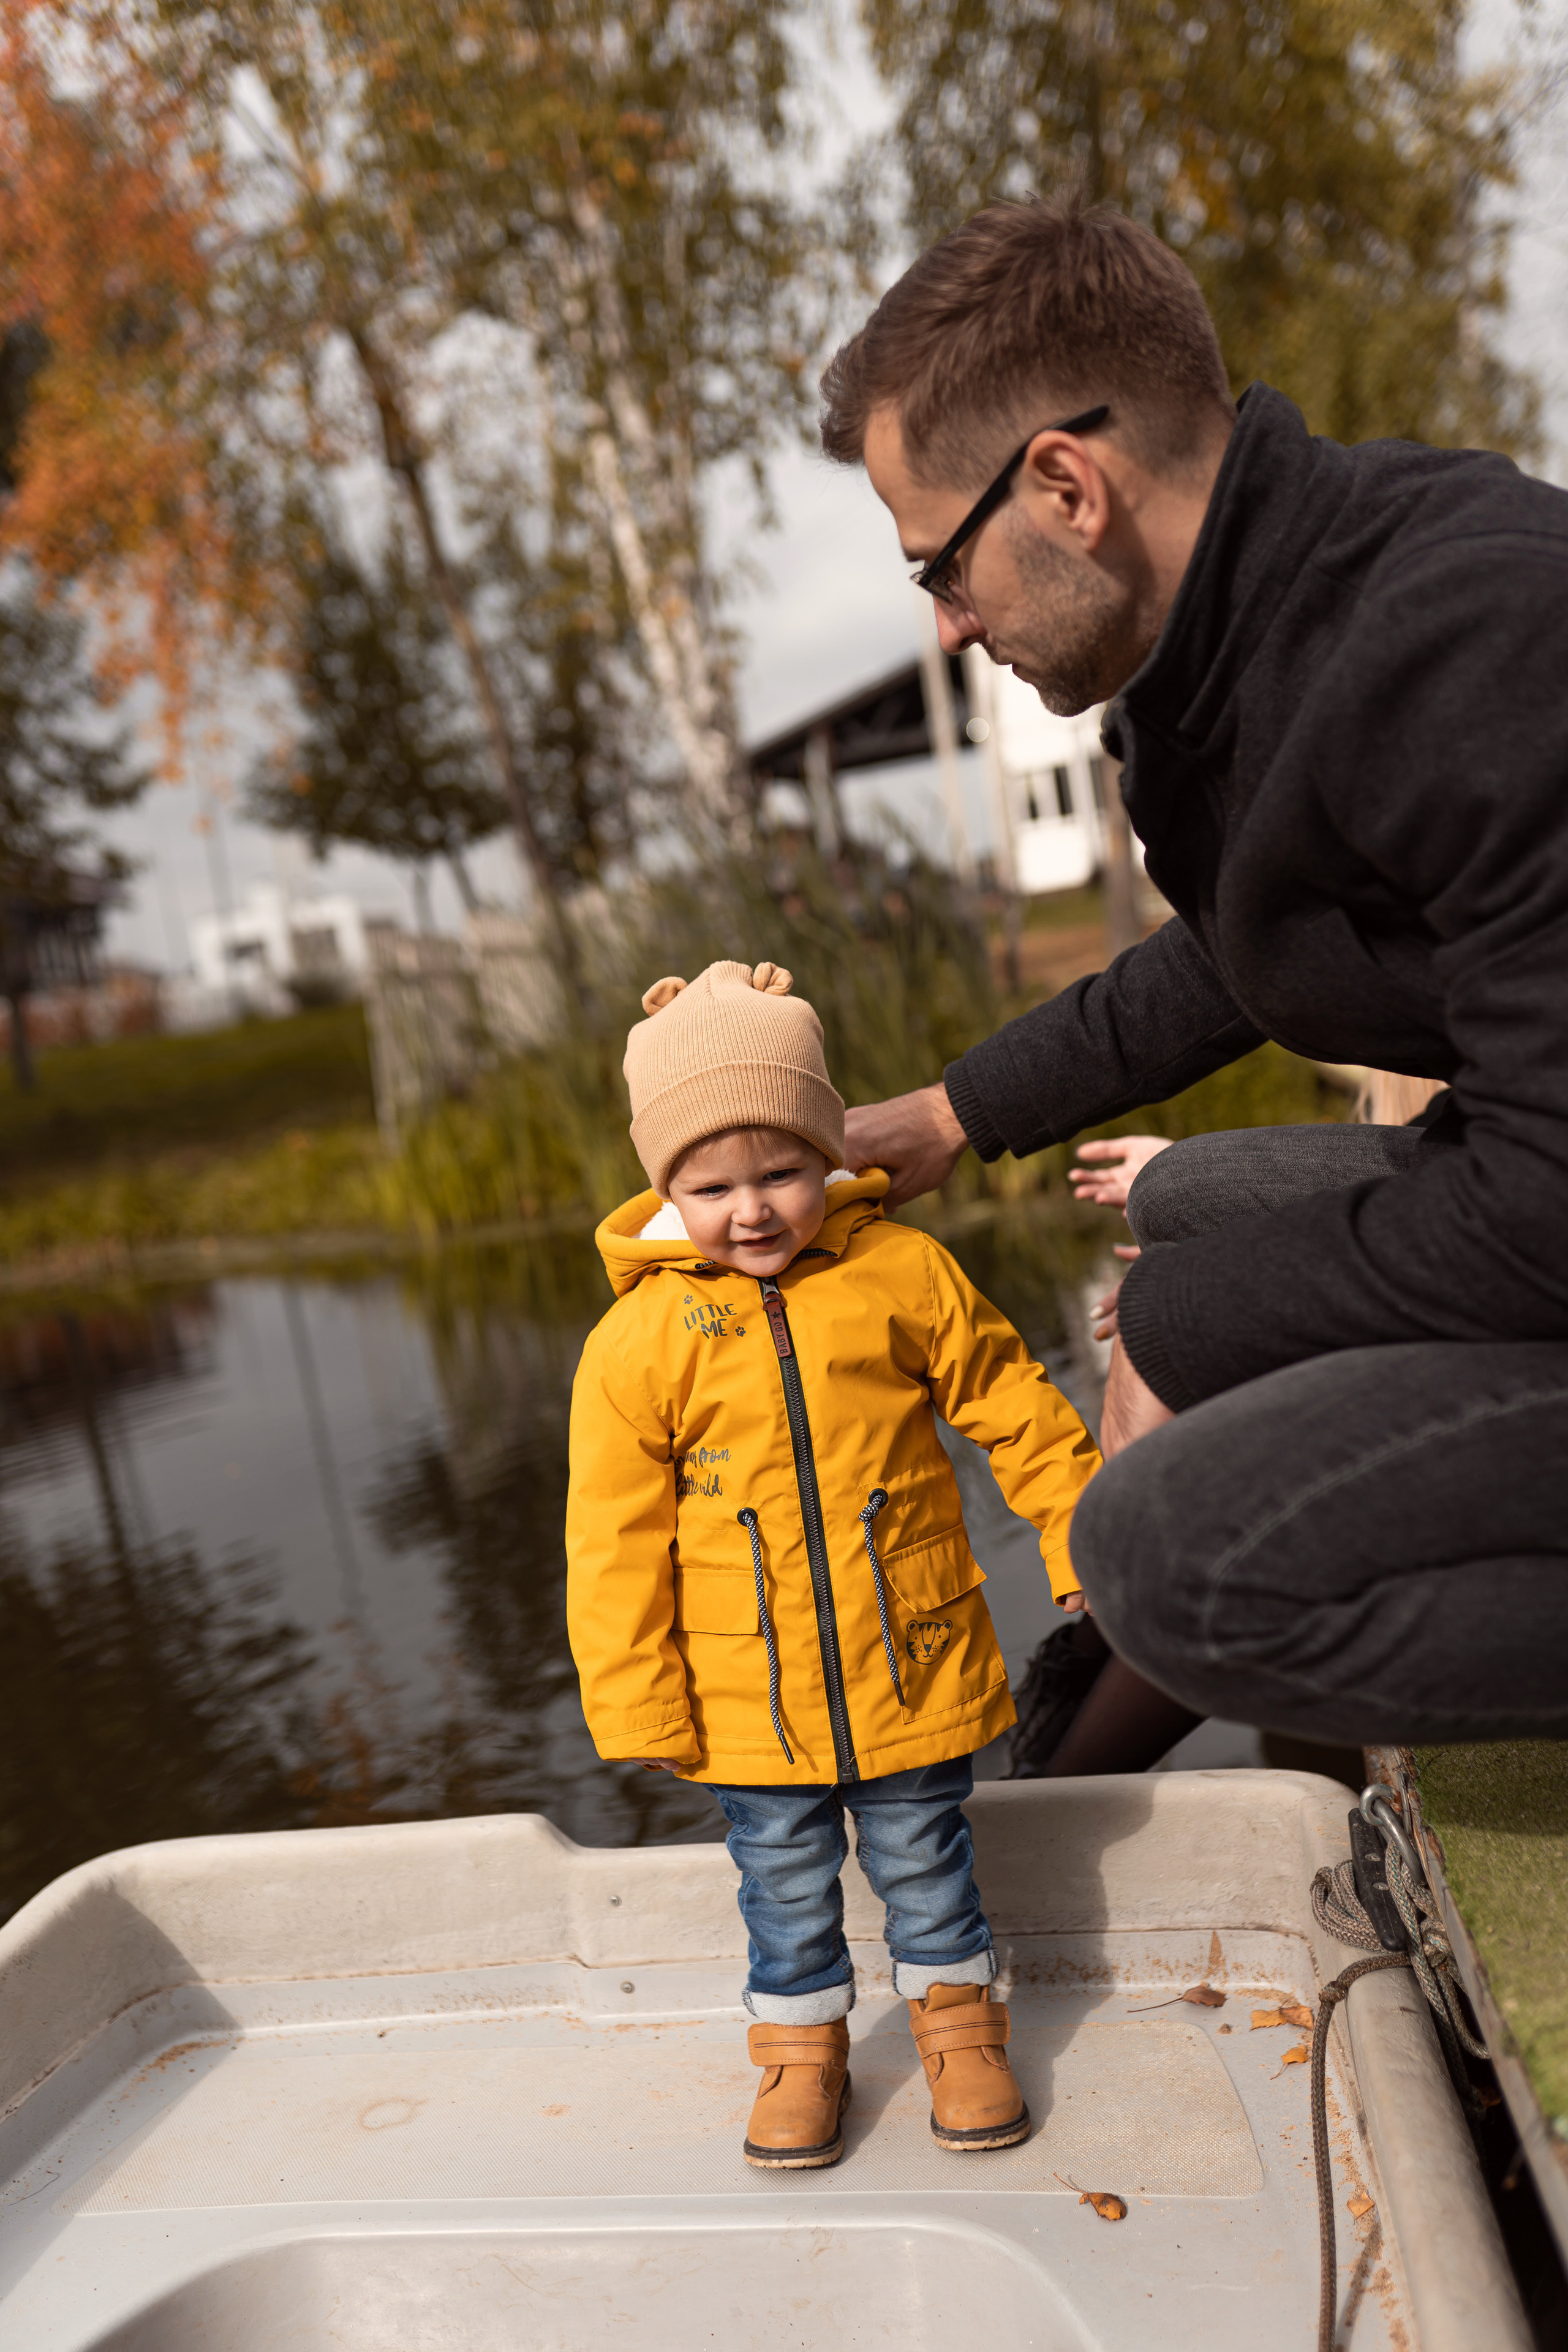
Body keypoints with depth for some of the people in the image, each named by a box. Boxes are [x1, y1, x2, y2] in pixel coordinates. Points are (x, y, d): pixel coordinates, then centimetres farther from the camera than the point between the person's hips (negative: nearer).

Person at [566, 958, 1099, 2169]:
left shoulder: (903, 1270, -8)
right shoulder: (639, 1339, -10)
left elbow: (1014, 1411, 2)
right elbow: (614, 1540, -6)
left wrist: (1094, 1544, 4)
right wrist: (640, 1710, -5)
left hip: (912, 1665, 0)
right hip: (748, 1700, 0)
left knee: (927, 1865, 18)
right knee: (787, 1891, 17)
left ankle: (959, 2024, 42)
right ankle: (802, 2050, 40)